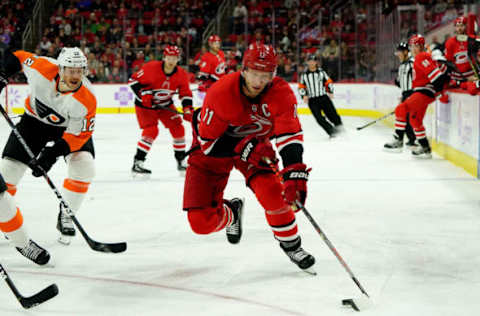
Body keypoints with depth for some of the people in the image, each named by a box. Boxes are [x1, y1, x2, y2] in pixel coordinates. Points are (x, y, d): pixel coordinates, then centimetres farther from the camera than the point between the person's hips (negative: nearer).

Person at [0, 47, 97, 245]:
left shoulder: (86, 99, -33)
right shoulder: (41, 68, -30)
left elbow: (79, 134, -27)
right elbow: (19, 57, -8)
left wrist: (53, 153, -36)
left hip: (69, 127, -1)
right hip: (35, 119, 1)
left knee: (84, 167, -21)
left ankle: (66, 217, -2)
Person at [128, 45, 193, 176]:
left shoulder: (181, 74, -9)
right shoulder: (151, 68, -24)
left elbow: (185, 94, -1)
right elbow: (133, 80, -16)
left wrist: (188, 110, -14)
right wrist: (143, 93, -26)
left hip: (165, 104, 5)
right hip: (145, 104, -5)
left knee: (178, 128, -2)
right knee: (151, 131, -20)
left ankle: (181, 161, 15)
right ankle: (137, 164, -14)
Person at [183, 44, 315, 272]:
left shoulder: (281, 93, -23)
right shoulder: (221, 93, -30)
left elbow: (290, 136, -29)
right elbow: (208, 141, -23)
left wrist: (295, 173, -44)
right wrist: (244, 148, -34)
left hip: (255, 144, 2)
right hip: (213, 150, -2)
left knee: (272, 192, -26)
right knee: (201, 222, -9)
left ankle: (291, 245, 0)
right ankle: (231, 212, 28)